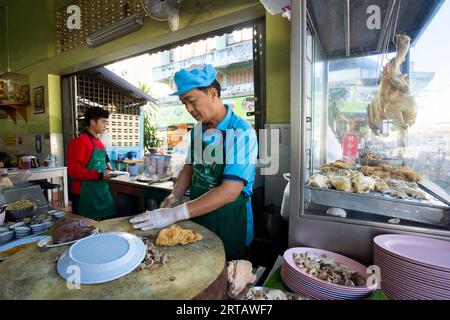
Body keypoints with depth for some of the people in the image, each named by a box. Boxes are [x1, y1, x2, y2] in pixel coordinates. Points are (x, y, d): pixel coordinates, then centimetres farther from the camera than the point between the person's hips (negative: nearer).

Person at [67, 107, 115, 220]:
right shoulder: (79, 142, -13)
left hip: (101, 192, 8)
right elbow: (74, 170, -19)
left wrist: (105, 171, 9)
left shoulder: (99, 142, 11)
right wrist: (99, 175, -21)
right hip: (84, 195, -8)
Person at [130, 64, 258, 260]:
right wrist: (174, 197, -5)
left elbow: (229, 192, -26)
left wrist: (175, 214, -27)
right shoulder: (197, 130, 1)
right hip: (197, 218, 6)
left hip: (229, 223, -6)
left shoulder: (241, 132, -21)